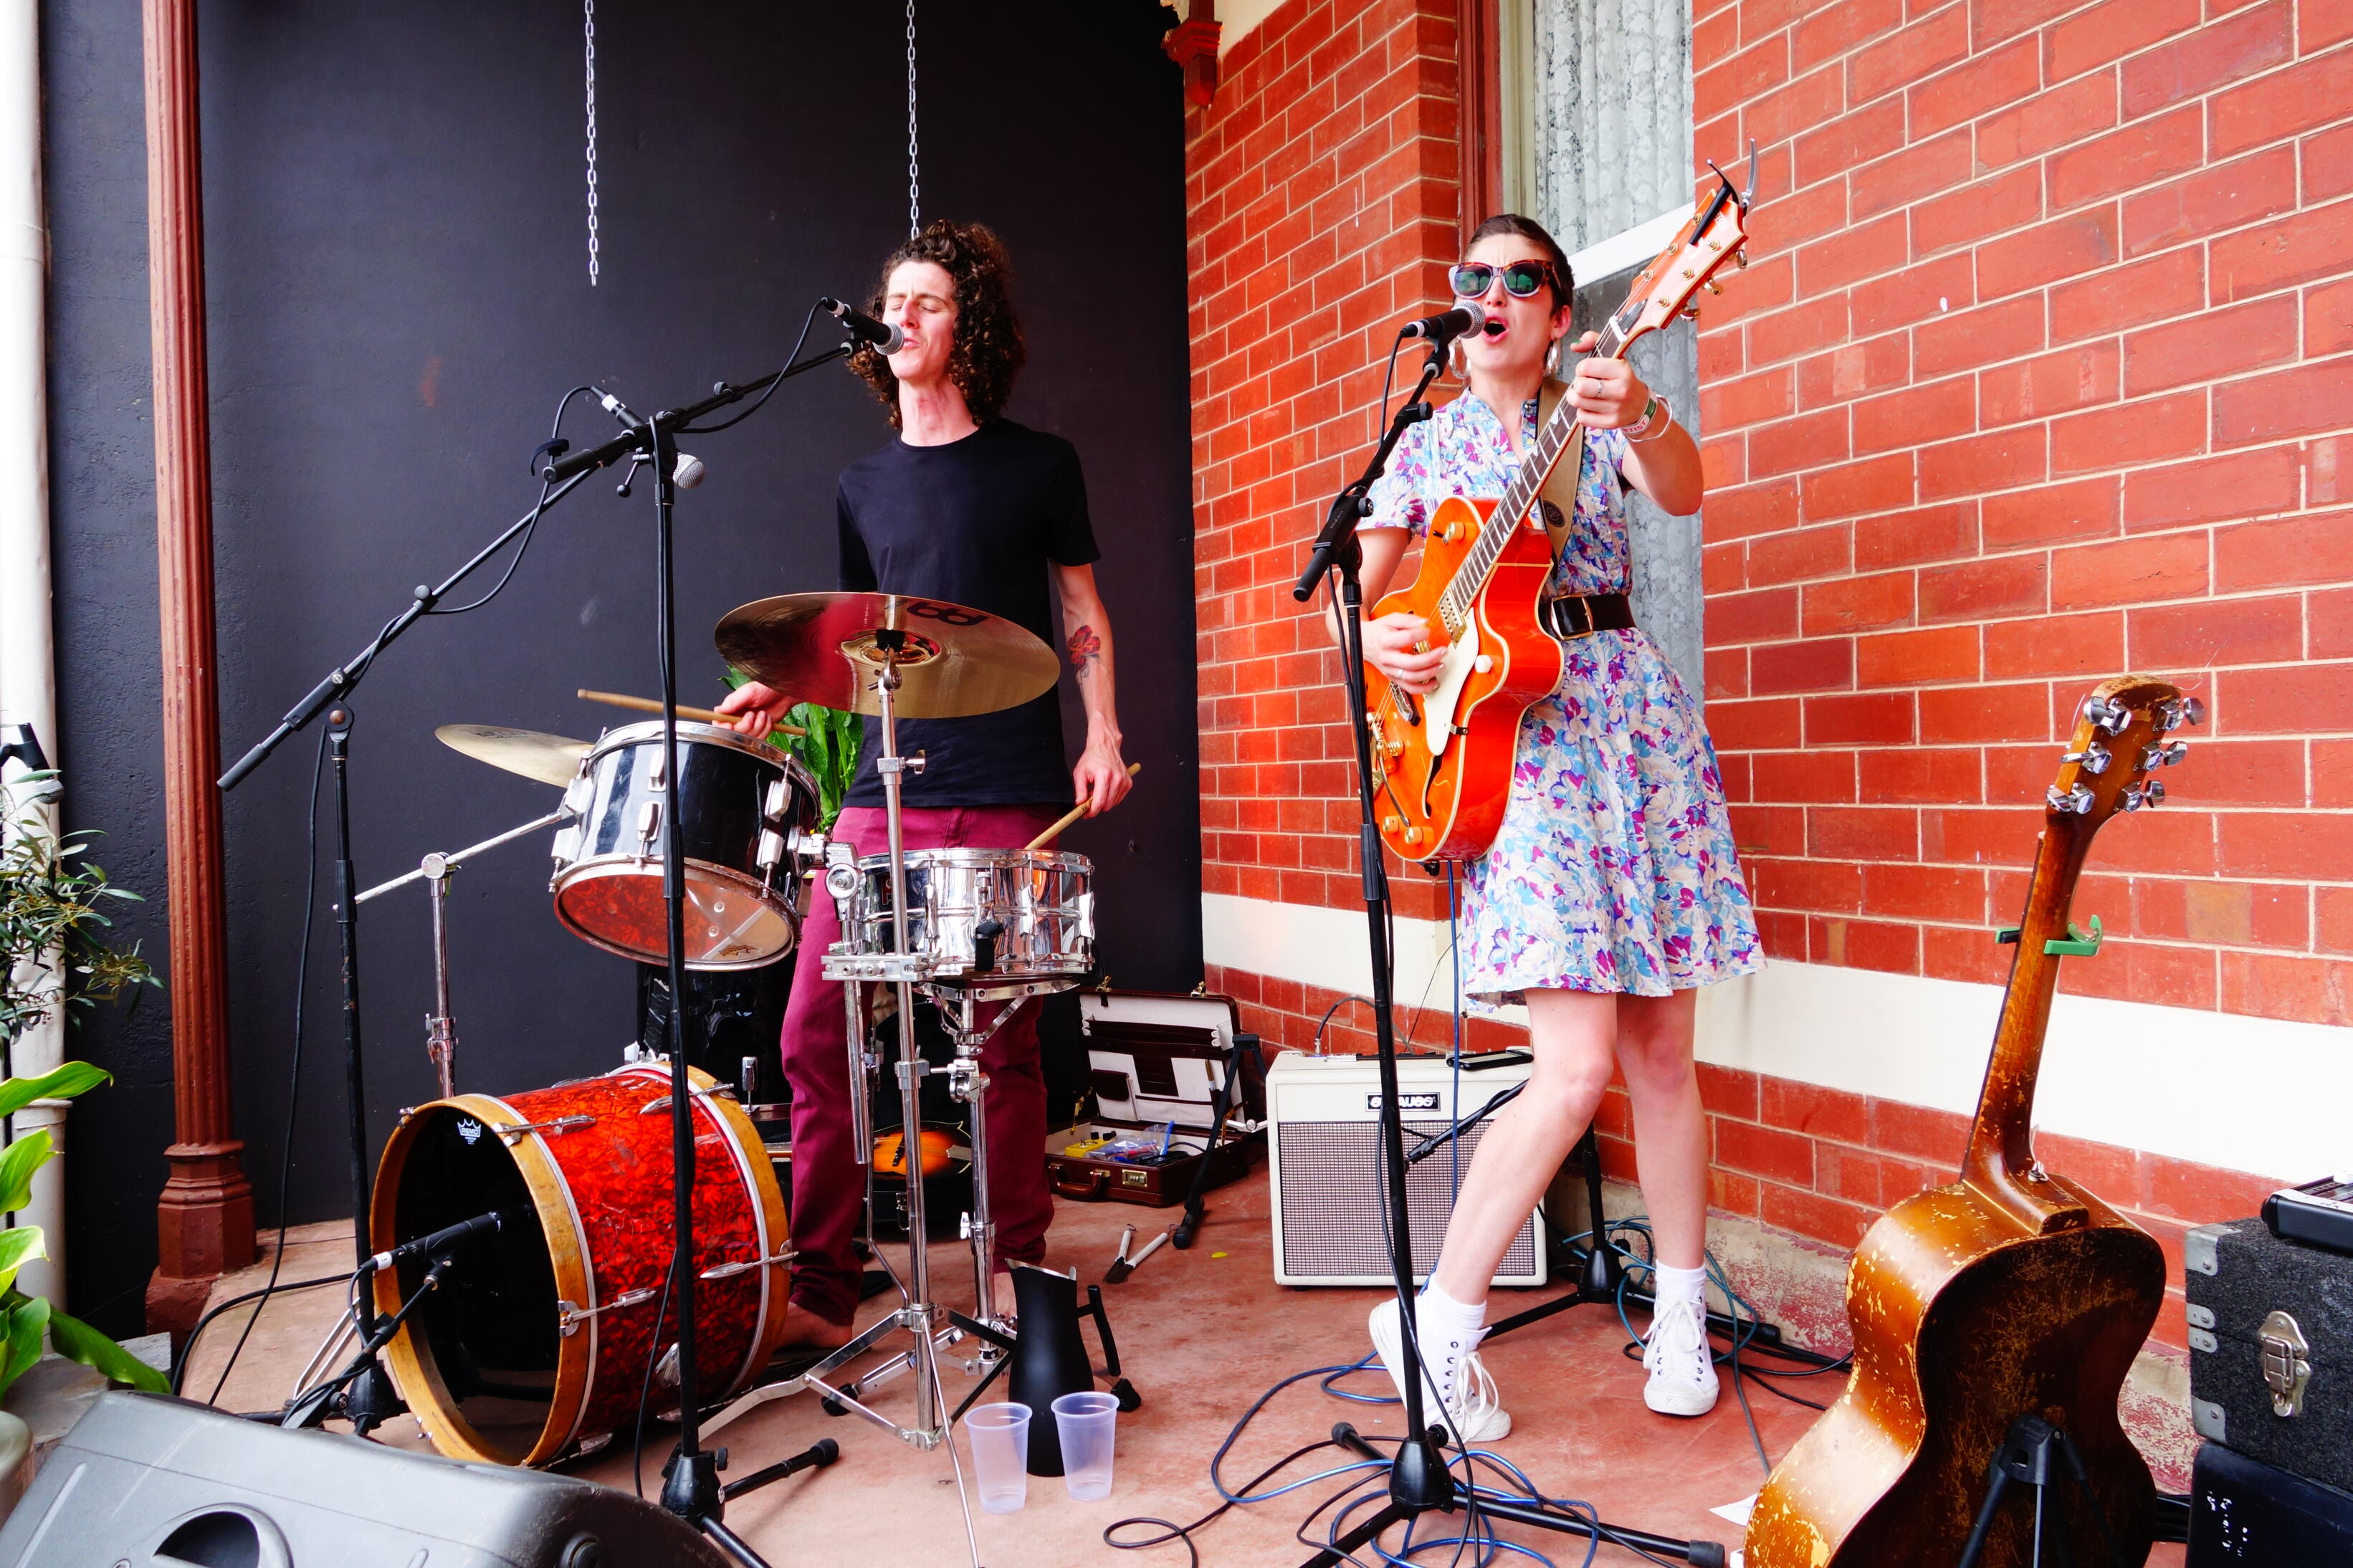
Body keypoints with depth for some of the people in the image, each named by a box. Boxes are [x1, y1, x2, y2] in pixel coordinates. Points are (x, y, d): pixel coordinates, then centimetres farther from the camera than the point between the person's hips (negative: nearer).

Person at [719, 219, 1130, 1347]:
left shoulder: (1036, 466, 6)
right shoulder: (864, 485, 16)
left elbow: (1084, 615, 9)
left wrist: (1102, 734, -3)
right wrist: (785, 685, 5)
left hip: (1011, 799, -3)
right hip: (886, 794, 4)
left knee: (1004, 1043, 3)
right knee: (816, 1034, -3)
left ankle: (1016, 1263, 21)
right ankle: (816, 1291, 8)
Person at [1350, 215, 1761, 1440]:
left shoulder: (1595, 421, 11)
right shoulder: (1426, 446, 12)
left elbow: (1682, 493, -10)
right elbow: (1355, 595, 9)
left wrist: (1640, 415, -31)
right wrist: (1380, 642, -13)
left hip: (1630, 718, 2)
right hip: (1509, 739, -2)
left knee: (1662, 1057, 6)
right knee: (1577, 1066, -12)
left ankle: (1679, 1319, 23)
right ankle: (1438, 1321, 4)